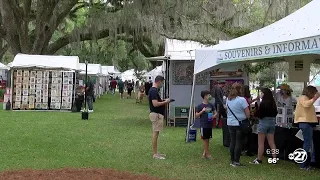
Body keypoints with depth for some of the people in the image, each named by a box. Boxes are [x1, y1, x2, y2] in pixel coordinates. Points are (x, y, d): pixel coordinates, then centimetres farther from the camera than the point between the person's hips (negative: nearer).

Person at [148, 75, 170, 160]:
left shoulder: (153, 90, 14)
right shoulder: (154, 91, -19)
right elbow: (155, 104, -26)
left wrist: (163, 101, 12)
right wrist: (165, 102, -13)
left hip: (157, 114, 11)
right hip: (156, 115, -11)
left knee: (155, 134, 13)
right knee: (155, 134, -5)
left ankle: (156, 152, 20)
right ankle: (155, 154, 0)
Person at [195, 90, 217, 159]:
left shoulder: (211, 105, 6)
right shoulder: (200, 106, -7)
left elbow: (215, 113, 13)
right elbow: (196, 115, -4)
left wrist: (213, 116, -8)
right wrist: (202, 111, -19)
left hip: (209, 125, 5)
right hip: (203, 125, -5)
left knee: (207, 139, 10)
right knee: (205, 139, 1)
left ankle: (204, 153, 20)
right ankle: (207, 154, 7)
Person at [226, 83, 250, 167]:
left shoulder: (228, 99, 4)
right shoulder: (242, 100, -14)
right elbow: (248, 114, -13)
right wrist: (247, 118, 5)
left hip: (230, 123, 6)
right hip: (240, 123, -6)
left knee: (232, 141, 12)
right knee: (238, 142, 2)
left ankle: (232, 161, 17)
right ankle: (236, 161, 5)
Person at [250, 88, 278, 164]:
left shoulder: (263, 103, -16)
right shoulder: (273, 103, 4)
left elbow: (259, 114, -16)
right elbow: (275, 113, 11)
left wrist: (256, 110, 0)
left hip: (264, 122, -7)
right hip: (272, 122, 7)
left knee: (260, 143, 3)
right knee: (271, 142, 11)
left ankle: (259, 160, 7)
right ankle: (274, 158, 12)